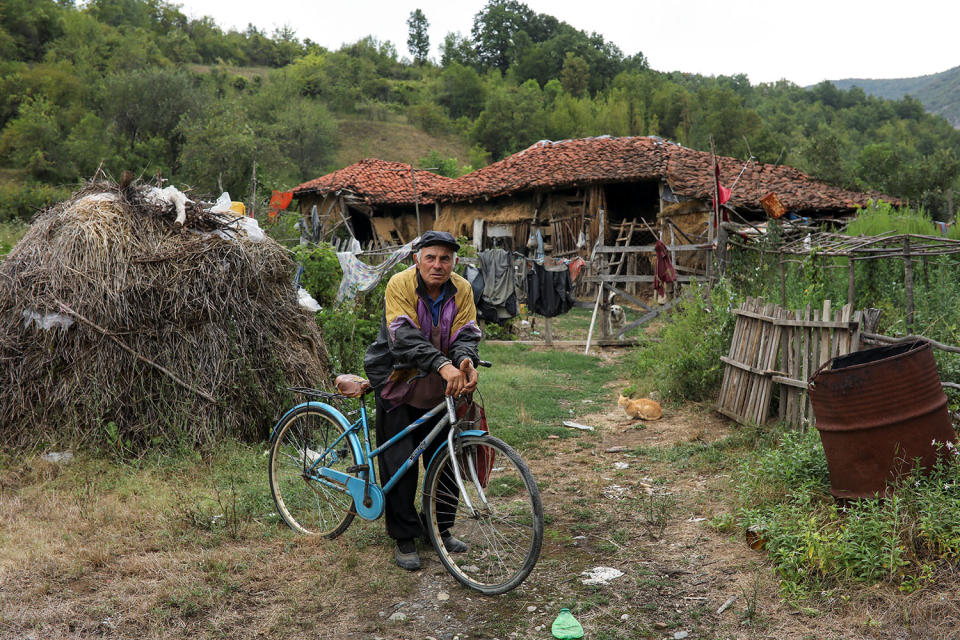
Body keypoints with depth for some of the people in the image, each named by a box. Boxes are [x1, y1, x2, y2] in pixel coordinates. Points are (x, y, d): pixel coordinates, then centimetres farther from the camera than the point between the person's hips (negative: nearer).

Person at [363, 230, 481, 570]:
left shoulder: (462, 290, -5)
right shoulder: (400, 284, -18)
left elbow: (465, 333, -12)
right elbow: (405, 336, -31)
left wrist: (466, 361, -36)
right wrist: (443, 365, -45)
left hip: (439, 388, 4)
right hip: (398, 383, -4)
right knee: (399, 464, -2)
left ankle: (441, 529, 28)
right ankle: (405, 539, 13)